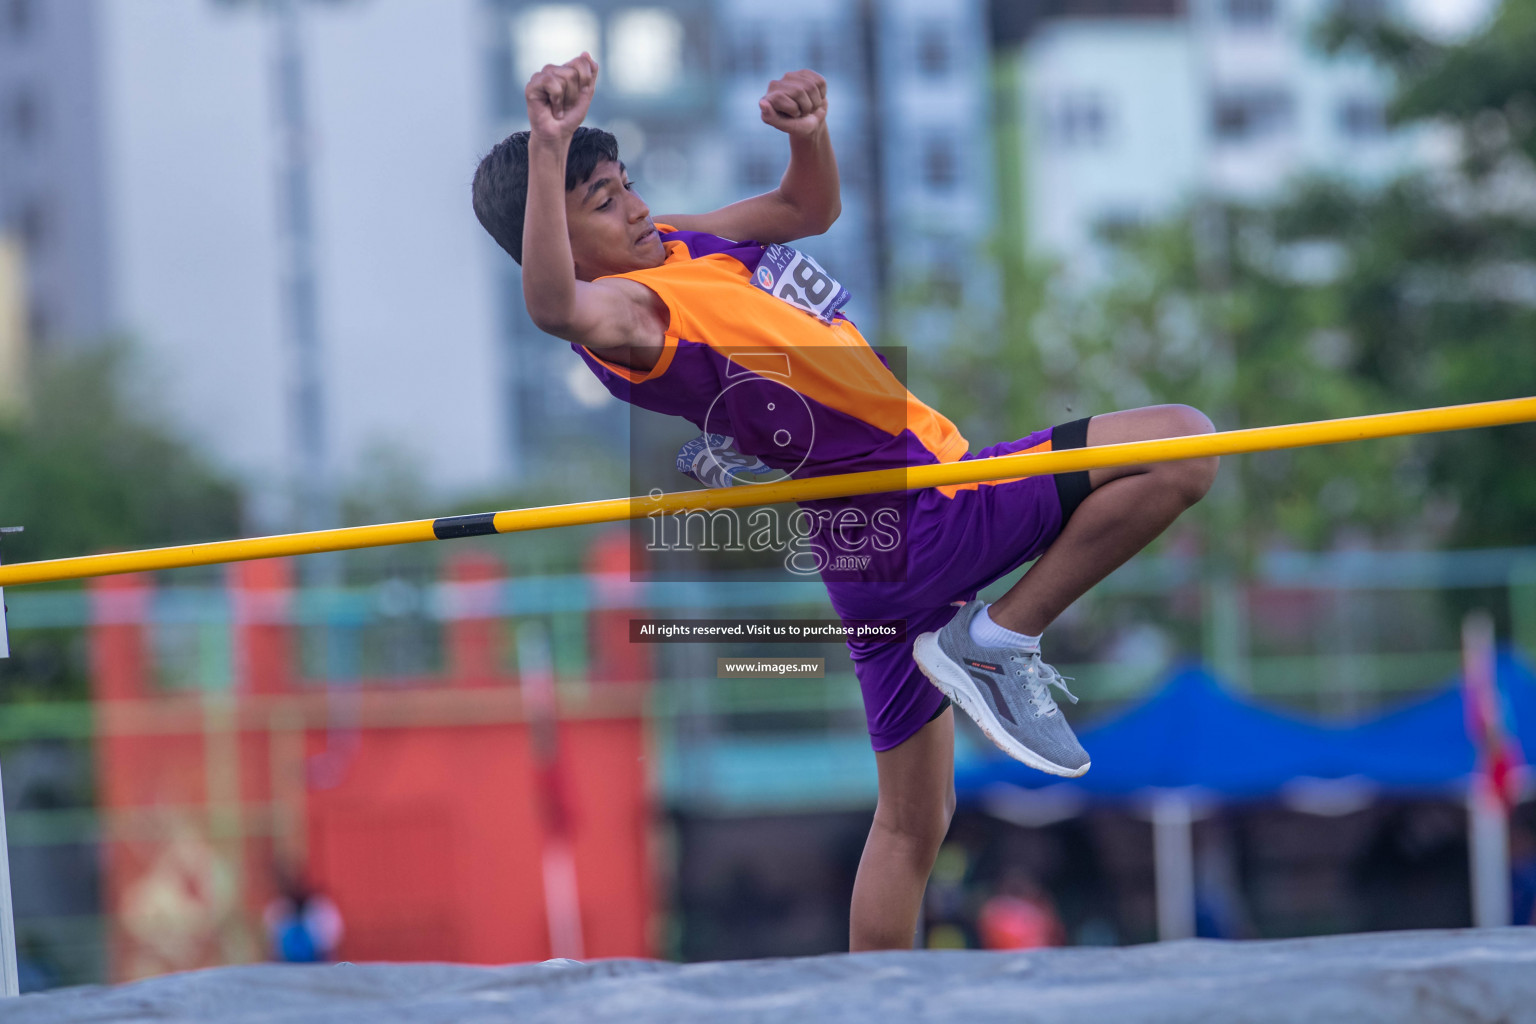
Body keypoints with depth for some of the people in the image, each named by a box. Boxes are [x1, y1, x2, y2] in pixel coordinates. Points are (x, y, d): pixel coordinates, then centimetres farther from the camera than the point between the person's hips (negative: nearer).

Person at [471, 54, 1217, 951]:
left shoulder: (679, 244, 10)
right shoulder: (624, 309, -19)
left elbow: (810, 207, 23)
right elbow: (557, 307, -44)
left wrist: (809, 132, 1)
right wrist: (547, 149, -58)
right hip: (912, 519, -9)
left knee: (914, 821, 19)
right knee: (1181, 445, -12)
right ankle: (1000, 641, -6)